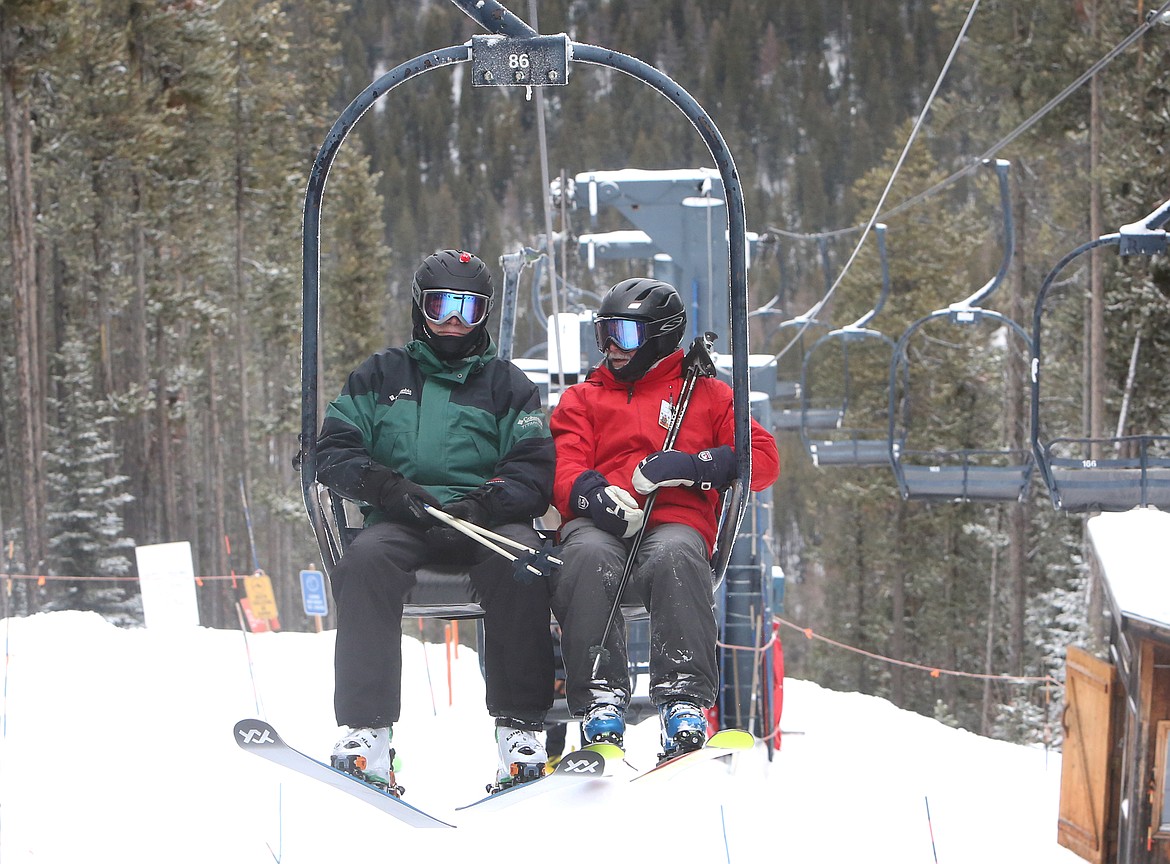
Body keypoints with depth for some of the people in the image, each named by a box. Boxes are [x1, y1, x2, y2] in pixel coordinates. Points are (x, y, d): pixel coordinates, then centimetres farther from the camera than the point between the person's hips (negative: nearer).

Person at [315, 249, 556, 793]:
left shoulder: (506, 385, 19)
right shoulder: (381, 376, 21)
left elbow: (535, 469, 6)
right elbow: (334, 450, 11)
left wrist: (485, 502, -16)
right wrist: (386, 486, -10)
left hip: (487, 519, 0)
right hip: (400, 522, 0)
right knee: (366, 559, -34)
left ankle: (520, 726, -33)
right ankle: (367, 729, -38)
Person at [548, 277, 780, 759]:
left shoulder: (707, 395, 24)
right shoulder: (581, 400, 29)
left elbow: (763, 461, 10)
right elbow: (562, 471, 10)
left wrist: (692, 466, -7)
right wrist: (594, 495, -15)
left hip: (676, 524, -1)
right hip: (601, 525, 1)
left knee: (675, 556, -39)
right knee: (587, 556, -37)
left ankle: (684, 698, -45)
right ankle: (600, 698, -41)